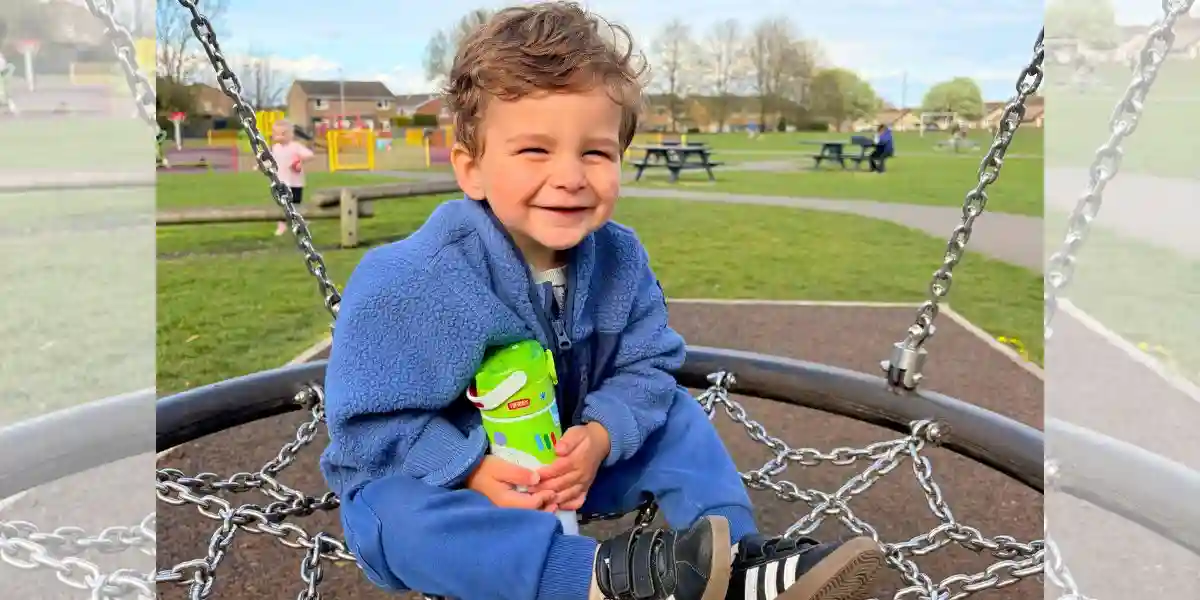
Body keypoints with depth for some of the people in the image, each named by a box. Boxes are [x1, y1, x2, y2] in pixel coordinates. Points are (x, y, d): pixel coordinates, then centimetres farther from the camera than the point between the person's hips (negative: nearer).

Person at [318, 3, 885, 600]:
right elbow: (371, 421, -21)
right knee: (399, 519, -37)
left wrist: (599, 436, -25)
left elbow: (647, 367, -6)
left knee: (678, 419, -3)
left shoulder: (621, 259, -12)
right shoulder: (409, 281, -27)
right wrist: (474, 470, -31)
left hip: (563, 465, 5)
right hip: (431, 476, -4)